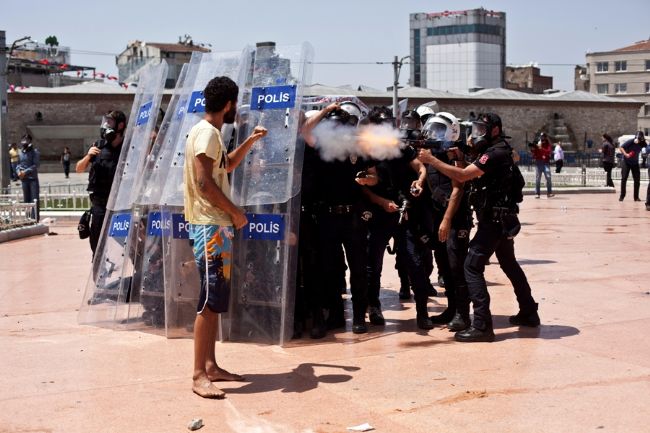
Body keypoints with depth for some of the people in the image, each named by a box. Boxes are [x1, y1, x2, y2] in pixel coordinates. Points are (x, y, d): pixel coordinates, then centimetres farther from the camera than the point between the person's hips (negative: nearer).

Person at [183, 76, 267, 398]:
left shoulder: (211, 133, 18)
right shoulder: (207, 132, -13)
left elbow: (227, 165, 36)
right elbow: (204, 182, -22)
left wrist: (250, 141, 26)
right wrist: (235, 213, -15)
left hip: (216, 226, 11)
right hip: (211, 227, -11)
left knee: (215, 299, 12)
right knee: (210, 300, -11)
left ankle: (210, 366, 18)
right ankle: (199, 376, -10)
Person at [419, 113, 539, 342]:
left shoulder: (496, 153, -17)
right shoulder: (499, 151, 15)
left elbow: (462, 176, -25)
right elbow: (470, 175, 13)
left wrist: (431, 160, -24)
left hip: (494, 220, -10)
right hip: (502, 219, 10)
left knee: (472, 266, -12)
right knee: (509, 265, 22)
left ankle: (482, 325, -15)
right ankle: (528, 313, 34)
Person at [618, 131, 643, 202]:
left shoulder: (642, 143, -8)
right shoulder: (630, 142, -18)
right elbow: (621, 148, -19)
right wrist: (625, 154, -34)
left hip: (635, 163, 3)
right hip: (626, 162, -3)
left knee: (637, 180, 1)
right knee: (624, 178, -5)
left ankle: (636, 197, 10)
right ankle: (622, 196, 2)